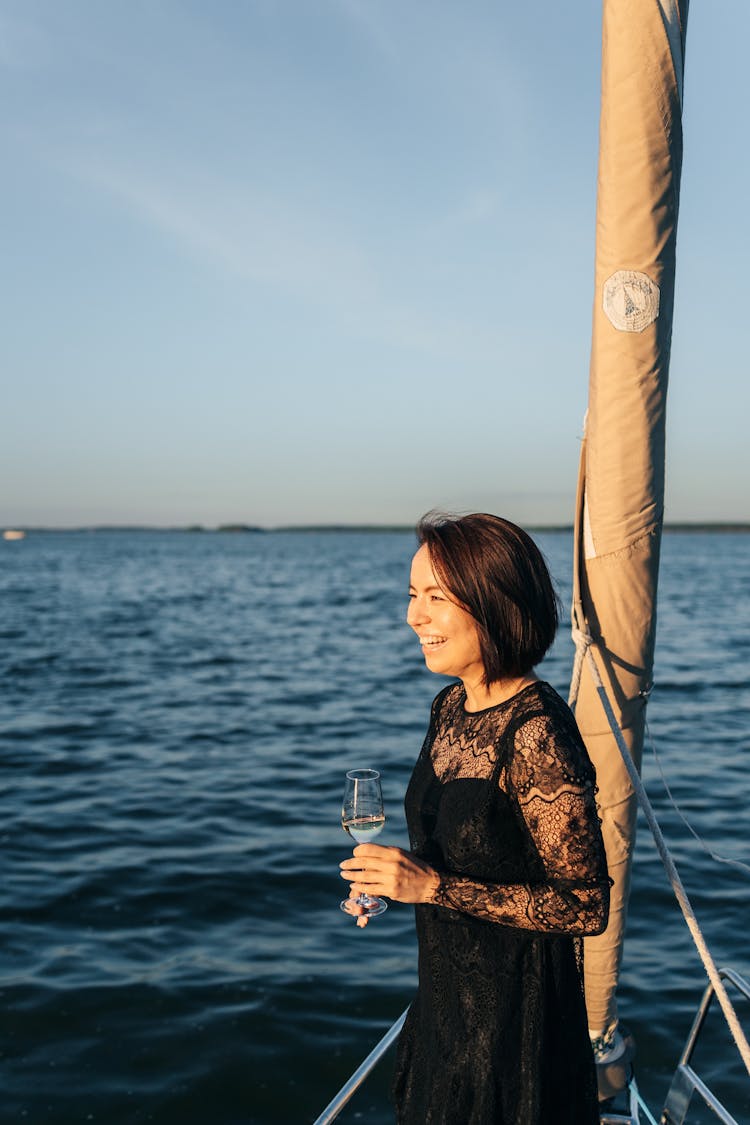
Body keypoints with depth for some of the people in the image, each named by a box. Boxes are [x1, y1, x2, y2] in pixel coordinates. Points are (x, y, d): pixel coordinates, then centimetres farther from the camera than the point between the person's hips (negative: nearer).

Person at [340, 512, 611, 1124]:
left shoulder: (537, 735, -27)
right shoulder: (451, 707, -1)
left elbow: (587, 906, -24)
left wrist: (434, 886, -27)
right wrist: (395, 872, -4)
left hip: (516, 1010, -8)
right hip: (444, 995, 8)